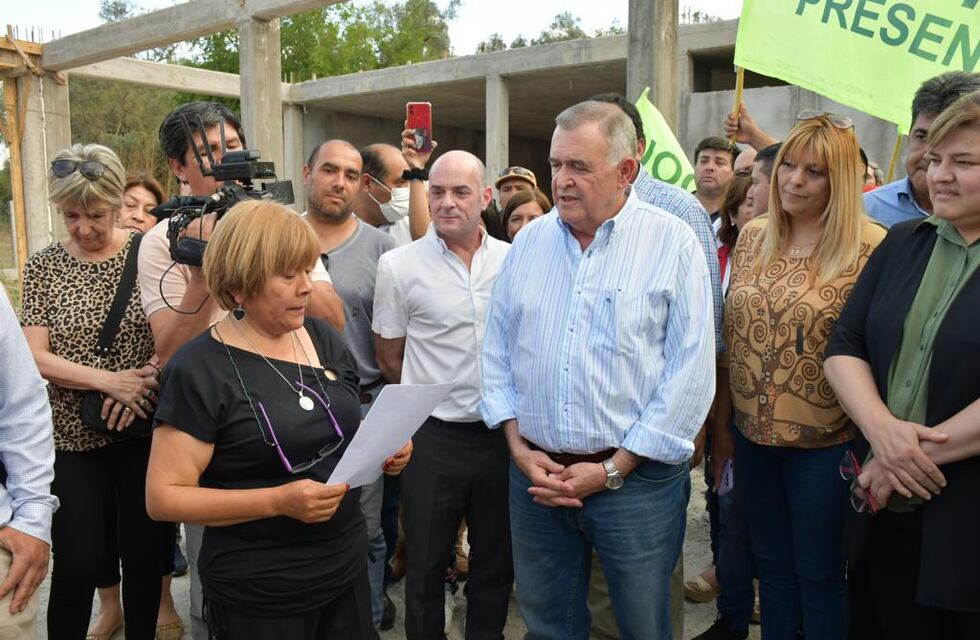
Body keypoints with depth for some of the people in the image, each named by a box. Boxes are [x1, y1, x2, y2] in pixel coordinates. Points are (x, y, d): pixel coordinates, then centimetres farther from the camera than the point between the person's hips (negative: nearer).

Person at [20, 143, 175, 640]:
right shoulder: (43, 267, 2)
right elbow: (35, 357, -4)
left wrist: (148, 377, -20)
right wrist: (109, 380, -18)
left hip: (145, 431, 0)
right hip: (73, 437, 1)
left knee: (147, 557, 9)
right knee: (79, 565, 3)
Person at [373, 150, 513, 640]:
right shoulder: (399, 265, -6)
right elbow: (389, 360, 2)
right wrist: (434, 398, 6)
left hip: (502, 432, 3)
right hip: (434, 435, -2)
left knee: (496, 560, 18)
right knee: (426, 566, 13)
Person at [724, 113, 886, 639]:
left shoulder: (870, 246, -11)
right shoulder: (753, 236, 5)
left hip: (824, 442, -4)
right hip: (753, 434, 5)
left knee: (819, 576, 12)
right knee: (771, 567, 19)